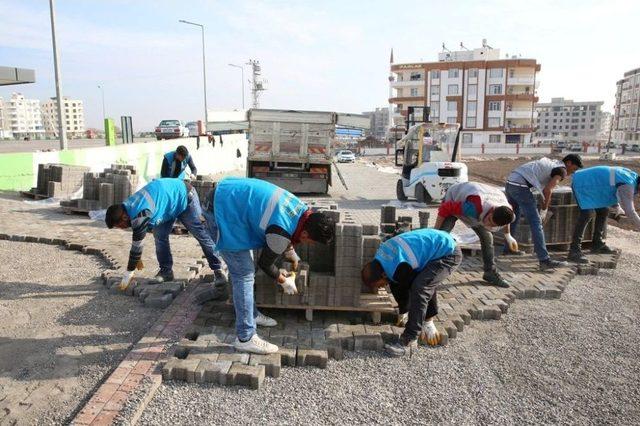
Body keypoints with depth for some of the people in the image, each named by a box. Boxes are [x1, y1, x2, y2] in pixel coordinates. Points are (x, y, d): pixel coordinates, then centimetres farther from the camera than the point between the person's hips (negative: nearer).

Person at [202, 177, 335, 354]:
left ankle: (251, 314, 33)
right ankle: (245, 338, 0)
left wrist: (292, 255, 27)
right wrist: (284, 281, 9)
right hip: (222, 211, -10)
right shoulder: (281, 233, -26)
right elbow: (265, 263, -7)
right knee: (244, 274, -8)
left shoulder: (302, 210, -3)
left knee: (244, 269, 18)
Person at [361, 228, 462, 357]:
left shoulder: (400, 269, -29)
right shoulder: (381, 253, -1)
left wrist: (402, 312, 12)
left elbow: (404, 292, -9)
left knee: (419, 288, -21)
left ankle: (408, 342, -17)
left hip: (449, 254, -10)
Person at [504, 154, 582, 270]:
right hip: (520, 186, -9)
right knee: (536, 222, -8)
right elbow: (548, 190, -14)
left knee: (514, 217, 27)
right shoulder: (562, 170, 1)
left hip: (510, 183, 10)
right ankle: (544, 260, -11)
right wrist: (544, 209, -2)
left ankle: (508, 249, 41)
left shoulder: (550, 163, 28)